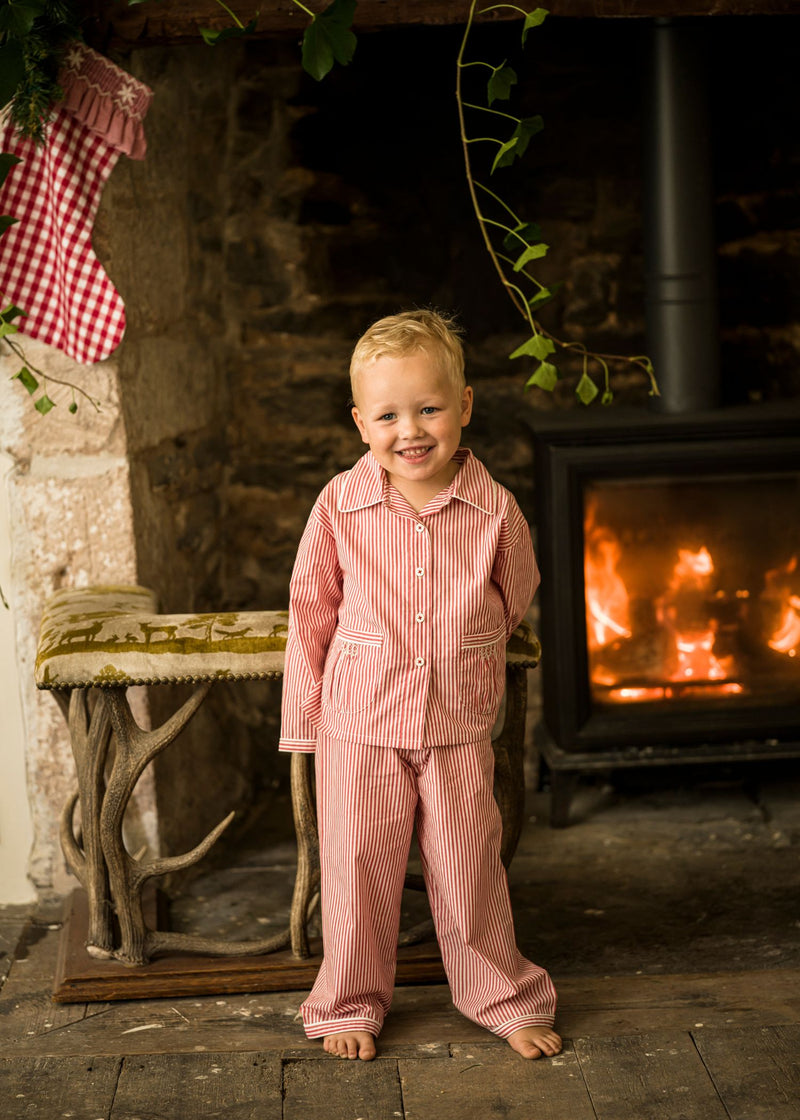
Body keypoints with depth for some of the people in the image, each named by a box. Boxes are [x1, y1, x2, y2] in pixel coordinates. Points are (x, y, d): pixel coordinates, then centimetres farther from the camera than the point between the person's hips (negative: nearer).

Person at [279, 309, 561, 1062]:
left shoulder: (495, 511, -9)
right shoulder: (340, 506, -9)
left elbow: (514, 603, 10)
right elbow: (310, 613, 1)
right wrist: (304, 719, 3)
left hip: (460, 726, 0)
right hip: (359, 724, 0)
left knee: (468, 869, 10)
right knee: (358, 868, 9)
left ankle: (504, 1000, 28)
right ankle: (351, 1005, 28)